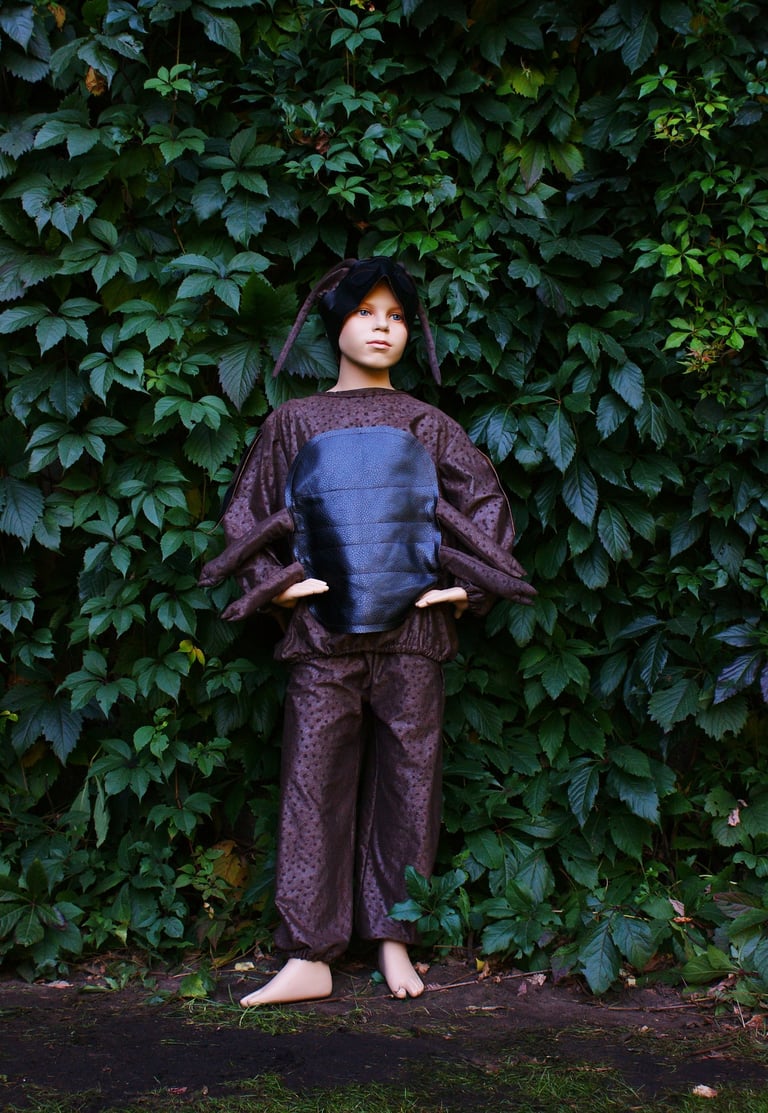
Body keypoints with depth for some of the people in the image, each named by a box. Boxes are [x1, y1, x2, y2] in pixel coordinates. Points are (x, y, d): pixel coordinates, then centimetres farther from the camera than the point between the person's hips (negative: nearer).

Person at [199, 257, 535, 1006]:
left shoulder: (427, 426, 12)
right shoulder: (294, 423, 10)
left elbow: (485, 503, 13)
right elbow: (249, 514, 12)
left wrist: (465, 586, 3)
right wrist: (277, 581, -1)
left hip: (411, 631, 1)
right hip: (323, 633, -1)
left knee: (406, 780, 3)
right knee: (315, 782, -3)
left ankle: (393, 938, 15)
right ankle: (309, 957, 2)